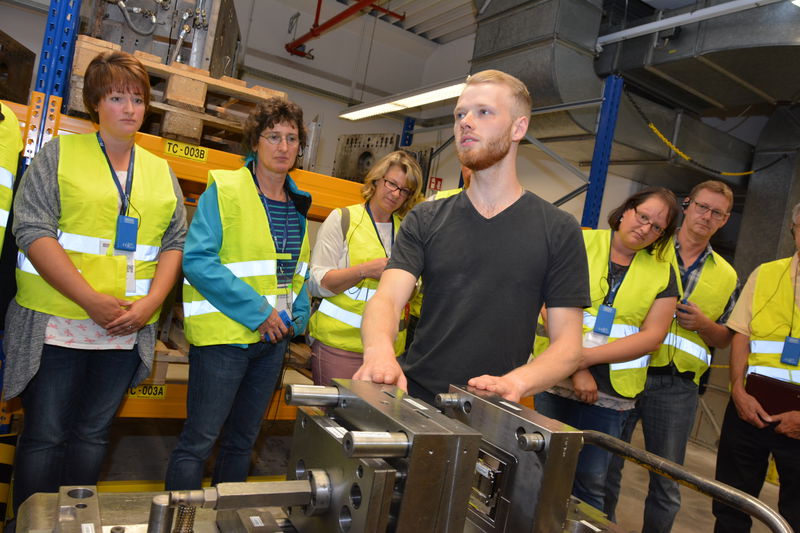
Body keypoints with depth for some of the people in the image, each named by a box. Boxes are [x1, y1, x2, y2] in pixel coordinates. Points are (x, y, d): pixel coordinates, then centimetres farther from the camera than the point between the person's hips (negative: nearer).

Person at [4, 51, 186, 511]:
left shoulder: (161, 172, 12)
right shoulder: (60, 154, 1)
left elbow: (175, 243, 8)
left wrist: (149, 304, -8)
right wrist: (92, 300, -17)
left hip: (127, 329, 3)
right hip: (58, 324, -3)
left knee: (93, 434, 12)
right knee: (45, 435, 5)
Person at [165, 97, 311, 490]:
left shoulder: (298, 204, 11)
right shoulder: (224, 190, -9)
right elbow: (197, 260, -17)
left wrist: (296, 316, 3)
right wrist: (256, 311, -19)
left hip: (273, 338, 6)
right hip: (224, 334, -6)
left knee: (242, 441, 17)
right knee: (198, 441, 0)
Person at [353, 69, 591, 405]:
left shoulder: (558, 230, 3)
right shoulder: (424, 220, 9)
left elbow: (568, 343, 0)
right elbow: (387, 299, -4)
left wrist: (515, 382, -19)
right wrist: (378, 350, -26)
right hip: (411, 398, 1)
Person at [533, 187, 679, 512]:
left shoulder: (661, 274, 6)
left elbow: (653, 335, -3)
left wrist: (584, 356, -15)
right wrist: (575, 368, -17)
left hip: (611, 394, 2)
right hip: (556, 381, -1)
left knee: (591, 484, 10)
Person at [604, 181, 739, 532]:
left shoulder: (726, 276, 12)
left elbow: (725, 340, 15)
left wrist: (703, 325, -6)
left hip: (677, 386, 3)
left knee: (667, 483, 11)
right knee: (606, 467, 7)